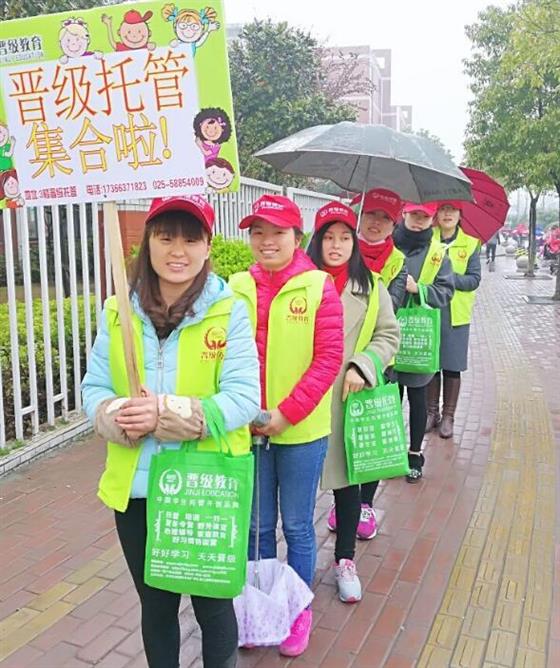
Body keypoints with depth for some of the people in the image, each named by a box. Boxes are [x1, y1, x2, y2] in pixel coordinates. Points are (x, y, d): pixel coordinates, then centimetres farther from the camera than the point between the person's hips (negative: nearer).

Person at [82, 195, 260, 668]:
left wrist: (167, 414, -26)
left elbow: (244, 397, -15)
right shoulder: (118, 311, 2)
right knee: (155, 604, 22)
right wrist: (116, 416, -19)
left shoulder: (229, 311, -10)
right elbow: (93, 389, 3)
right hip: (135, 489, 4)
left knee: (213, 604, 16)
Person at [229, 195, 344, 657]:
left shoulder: (319, 287, -9)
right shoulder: (237, 288, -1)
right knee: (258, 525, 17)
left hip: (302, 430, -2)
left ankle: (299, 611, 36)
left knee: (297, 526, 13)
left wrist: (287, 412, -16)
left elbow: (328, 359, -11)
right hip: (248, 427, 3)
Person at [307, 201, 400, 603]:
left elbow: (389, 335, 7)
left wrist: (362, 366, -8)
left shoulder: (371, 286, 3)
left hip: (350, 398, 1)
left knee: (347, 478, 10)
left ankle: (345, 559, 28)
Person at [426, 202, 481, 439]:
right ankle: (432, 412, 23)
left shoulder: (470, 243, 2)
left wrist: (449, 277, -17)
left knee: (452, 366, 6)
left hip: (456, 314, 0)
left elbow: (474, 280, -2)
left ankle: (448, 416, 18)